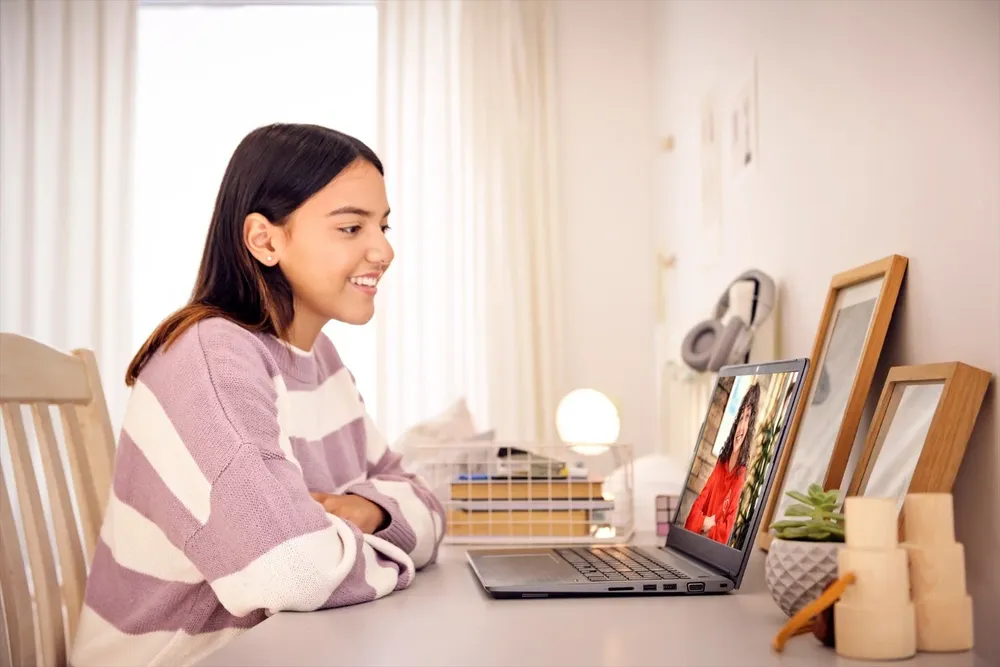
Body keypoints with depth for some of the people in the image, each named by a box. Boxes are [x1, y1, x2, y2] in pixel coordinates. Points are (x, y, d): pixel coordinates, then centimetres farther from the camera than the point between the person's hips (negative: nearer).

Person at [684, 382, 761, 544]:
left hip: (715, 546, -4)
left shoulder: (742, 475, -7)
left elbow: (725, 532, -10)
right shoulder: (719, 464, 9)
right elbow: (698, 505, 6)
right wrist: (704, 522, -9)